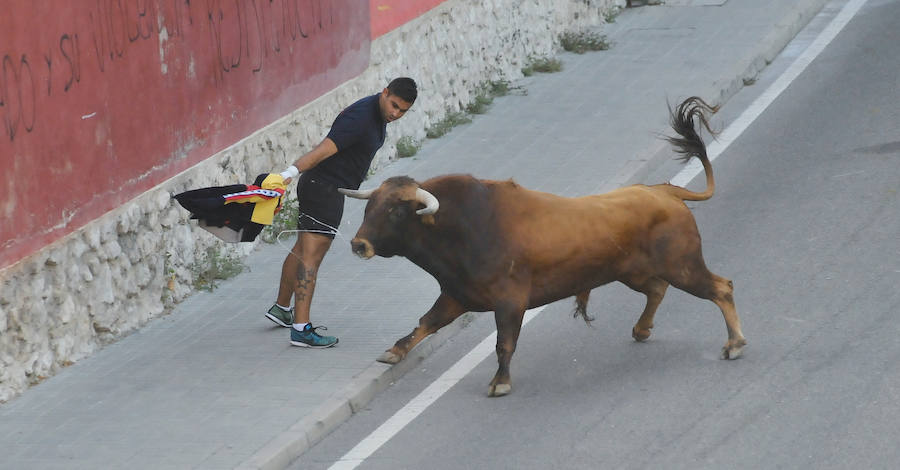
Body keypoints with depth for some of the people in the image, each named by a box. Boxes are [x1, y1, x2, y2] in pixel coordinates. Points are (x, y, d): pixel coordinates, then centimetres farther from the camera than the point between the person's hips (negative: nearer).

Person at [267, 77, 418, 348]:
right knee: (311, 256, -13)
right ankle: (301, 329, -18)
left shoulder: (379, 114, 8)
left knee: (302, 250, 22)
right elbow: (324, 149, -34)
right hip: (324, 190, -10)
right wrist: (291, 172, -43)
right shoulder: (360, 117, -24)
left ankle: (281, 309, 37)